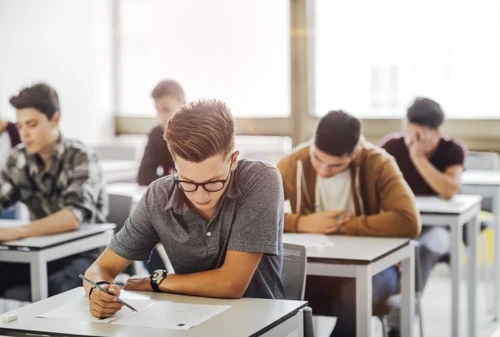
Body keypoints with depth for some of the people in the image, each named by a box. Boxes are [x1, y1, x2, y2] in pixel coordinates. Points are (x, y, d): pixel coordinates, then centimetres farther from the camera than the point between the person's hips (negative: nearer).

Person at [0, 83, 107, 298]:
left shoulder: (81, 159, -15)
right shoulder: (19, 157, 2)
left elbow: (74, 217, -29)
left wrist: (18, 232, -43)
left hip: (83, 253, -5)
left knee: (56, 287, -34)